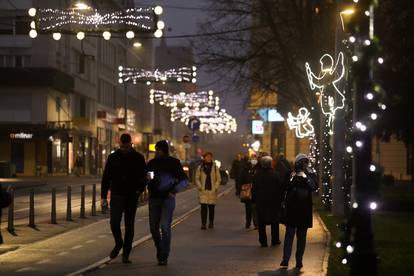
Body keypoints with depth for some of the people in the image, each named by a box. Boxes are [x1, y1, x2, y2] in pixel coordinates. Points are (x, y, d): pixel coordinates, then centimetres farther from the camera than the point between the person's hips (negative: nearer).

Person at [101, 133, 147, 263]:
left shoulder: (138, 158, 2)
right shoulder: (113, 158, 3)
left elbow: (144, 176, 6)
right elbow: (106, 177, 6)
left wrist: (139, 190, -12)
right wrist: (103, 196, 1)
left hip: (131, 197, 0)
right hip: (116, 195, 0)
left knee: (129, 226, 3)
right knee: (114, 222, -13)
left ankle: (126, 254, 10)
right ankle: (118, 243, 15)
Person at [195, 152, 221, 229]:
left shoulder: (215, 168, 4)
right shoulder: (200, 167, 5)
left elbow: (218, 179, 6)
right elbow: (197, 178, 9)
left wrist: (216, 187, -5)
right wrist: (200, 187, -4)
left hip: (212, 191, 1)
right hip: (203, 191, 0)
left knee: (211, 207, 5)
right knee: (203, 207, -8)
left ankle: (211, 223, 18)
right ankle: (203, 224, -8)